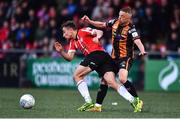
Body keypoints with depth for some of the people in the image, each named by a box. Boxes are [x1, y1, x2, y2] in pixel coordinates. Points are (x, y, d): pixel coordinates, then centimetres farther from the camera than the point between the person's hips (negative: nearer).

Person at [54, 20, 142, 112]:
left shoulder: (82, 31, 6)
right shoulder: (73, 42, 30)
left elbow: (99, 32, -6)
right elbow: (69, 57, 23)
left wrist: (98, 37, -28)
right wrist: (61, 51, 6)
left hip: (97, 53, -8)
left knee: (77, 76, -2)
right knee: (112, 83, -8)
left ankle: (88, 102, -9)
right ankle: (133, 100, -19)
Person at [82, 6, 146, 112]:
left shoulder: (131, 29, -19)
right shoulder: (115, 22, 1)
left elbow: (137, 41, -34)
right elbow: (102, 25, 19)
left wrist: (142, 51, -53)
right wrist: (89, 21, 12)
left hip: (126, 57, -7)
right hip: (114, 57, 7)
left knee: (122, 79, -27)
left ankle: (138, 101, -12)